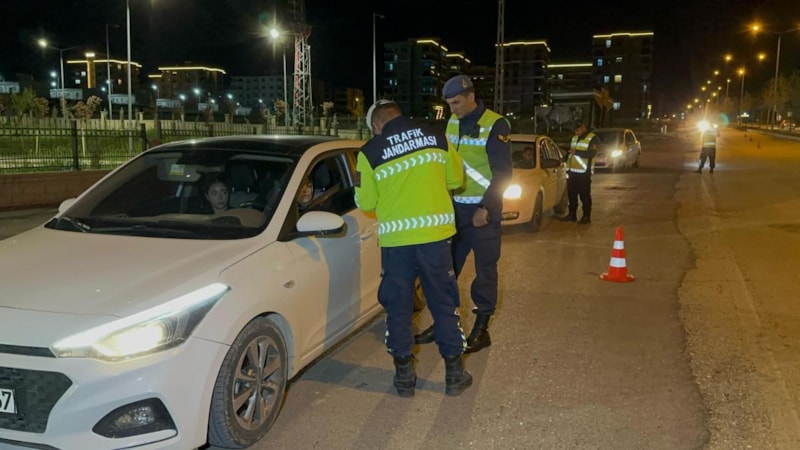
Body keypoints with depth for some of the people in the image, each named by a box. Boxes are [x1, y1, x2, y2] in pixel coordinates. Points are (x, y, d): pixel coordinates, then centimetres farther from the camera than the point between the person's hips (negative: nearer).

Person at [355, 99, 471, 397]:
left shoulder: (370, 152, -3)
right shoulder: (436, 138, 3)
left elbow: (366, 203, 2)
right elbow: (455, 178, 15)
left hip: (395, 238, -1)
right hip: (435, 233, 2)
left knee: (398, 307, 12)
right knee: (444, 304, 12)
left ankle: (404, 374, 20)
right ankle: (455, 372, 20)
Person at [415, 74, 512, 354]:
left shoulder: (495, 126, -12)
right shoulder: (451, 123, 8)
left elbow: (503, 174, -13)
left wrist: (486, 208, -18)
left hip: (484, 210, -6)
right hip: (455, 206, 6)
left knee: (485, 269, 3)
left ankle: (481, 329, 14)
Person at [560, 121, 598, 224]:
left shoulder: (592, 138, -4)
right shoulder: (574, 138, 19)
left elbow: (592, 153, -17)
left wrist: (576, 152, -22)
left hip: (584, 172, -7)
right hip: (572, 171, 7)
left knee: (584, 195, -3)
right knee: (571, 194, 11)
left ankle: (586, 217, 4)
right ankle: (572, 215, 21)